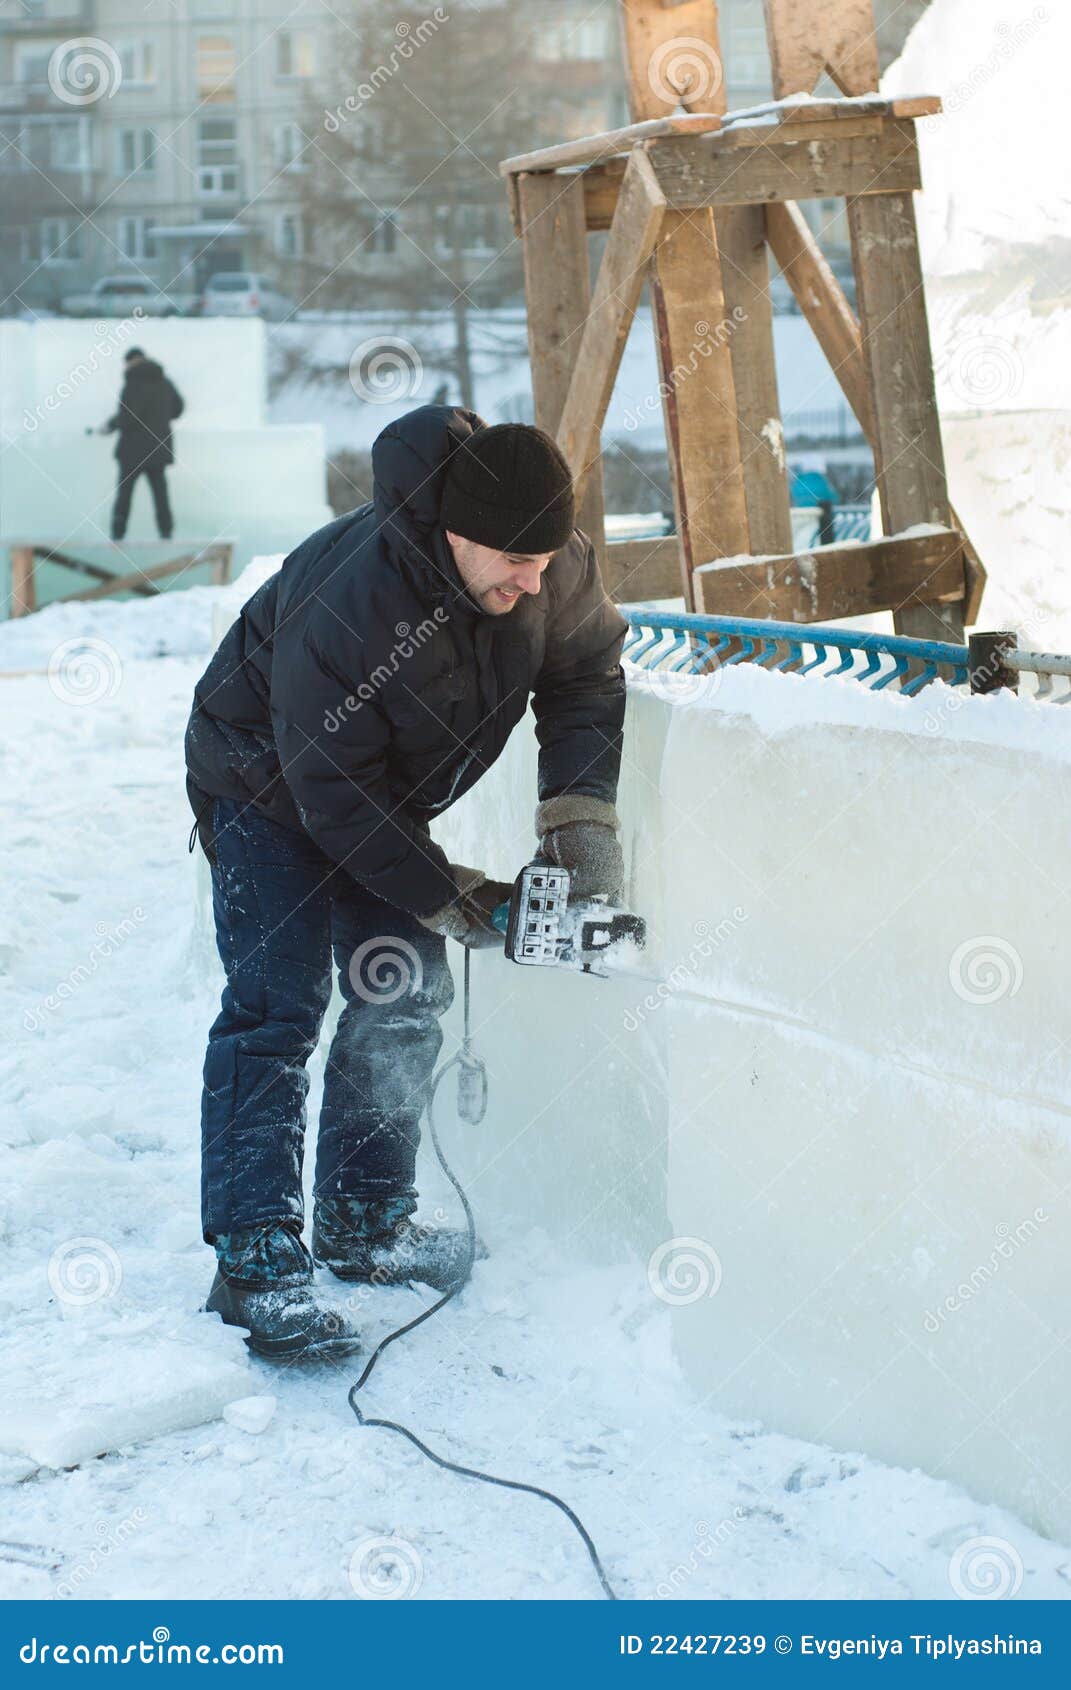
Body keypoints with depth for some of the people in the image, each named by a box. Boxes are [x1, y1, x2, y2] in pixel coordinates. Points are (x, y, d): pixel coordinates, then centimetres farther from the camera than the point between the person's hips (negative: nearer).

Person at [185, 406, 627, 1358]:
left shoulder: (556, 566, -22)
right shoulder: (342, 609, -40)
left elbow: (586, 677, -4)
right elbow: (333, 798, -31)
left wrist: (582, 820, -16)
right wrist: (456, 904, -24)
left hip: (386, 795, 7)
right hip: (268, 786, -6)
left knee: (406, 998, 5)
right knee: (277, 1006, -16)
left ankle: (364, 1225, 17)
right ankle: (254, 1260, -17)